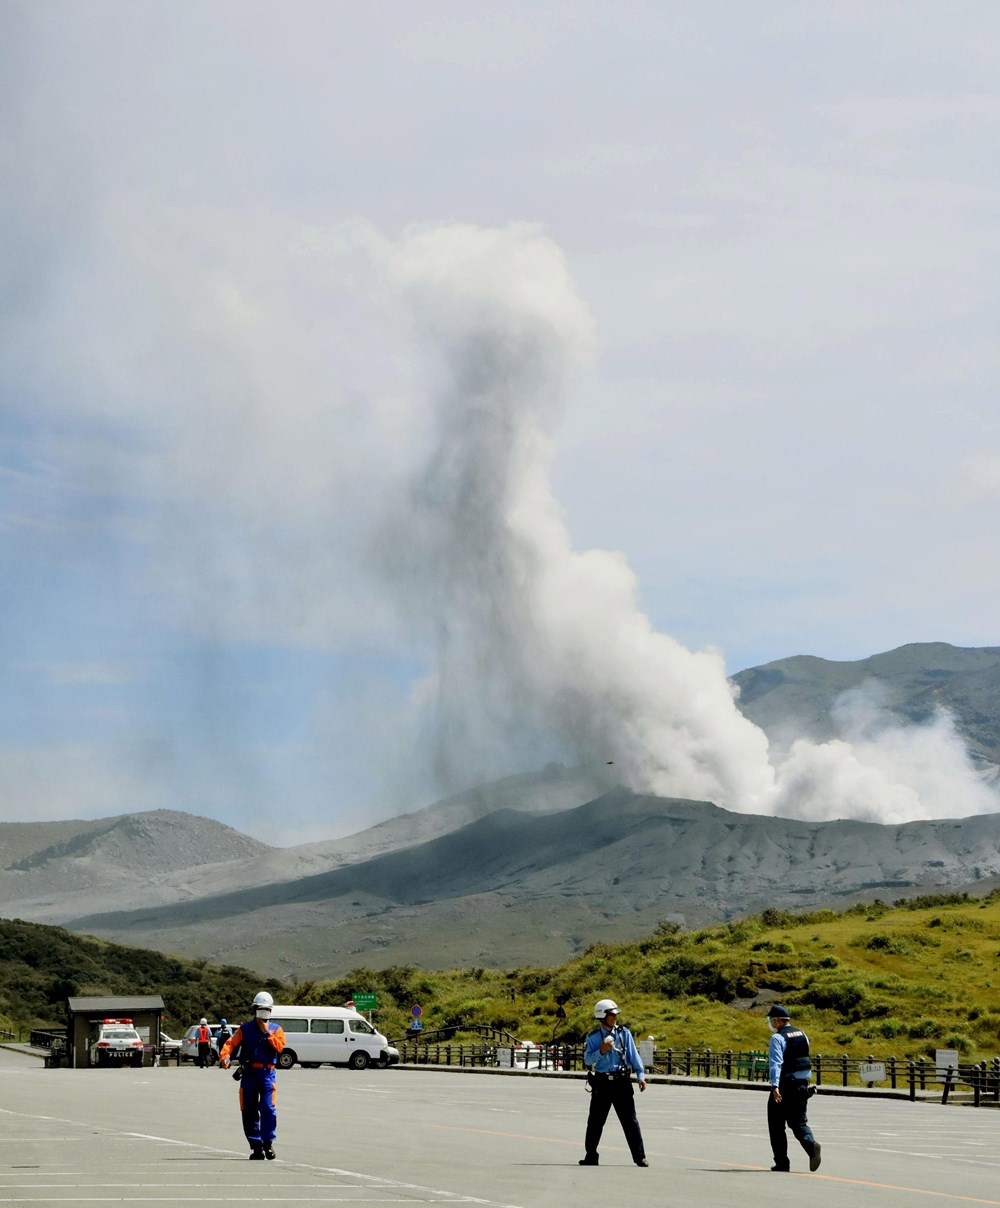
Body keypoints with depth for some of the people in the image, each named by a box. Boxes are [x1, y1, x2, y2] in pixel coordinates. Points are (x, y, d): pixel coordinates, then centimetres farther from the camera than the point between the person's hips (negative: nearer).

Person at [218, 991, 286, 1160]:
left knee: (268, 1108, -14)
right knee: (249, 1111, 2)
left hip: (267, 1074, -1)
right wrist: (225, 1057, -24)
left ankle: (268, 1143, -4)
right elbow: (231, 1043, -5)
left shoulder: (276, 1029, 12)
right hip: (248, 1074, 1)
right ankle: (256, 1146, 10)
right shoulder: (245, 1029, 10)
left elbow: (279, 1046, -6)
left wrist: (266, 1032, -9)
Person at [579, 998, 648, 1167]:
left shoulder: (624, 1033, 3)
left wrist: (640, 1075, -5)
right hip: (602, 1083, 0)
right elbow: (587, 1060, -3)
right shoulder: (593, 1037, 2)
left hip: (622, 1083, 0)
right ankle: (591, 1156, 18)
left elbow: (633, 1055, 3)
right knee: (595, 1122, 6)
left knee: (630, 1121, -1)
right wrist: (601, 1051, -18)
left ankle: (639, 1157, 2)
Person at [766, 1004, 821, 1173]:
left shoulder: (777, 1038, -12)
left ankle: (782, 1162, 7)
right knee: (799, 1122, 12)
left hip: (784, 1085, -6)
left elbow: (776, 1063, -24)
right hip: (803, 1085, 6)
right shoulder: (802, 1034, 10)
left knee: (777, 1125, 7)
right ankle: (812, 1145, -16)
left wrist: (775, 1086, -33)